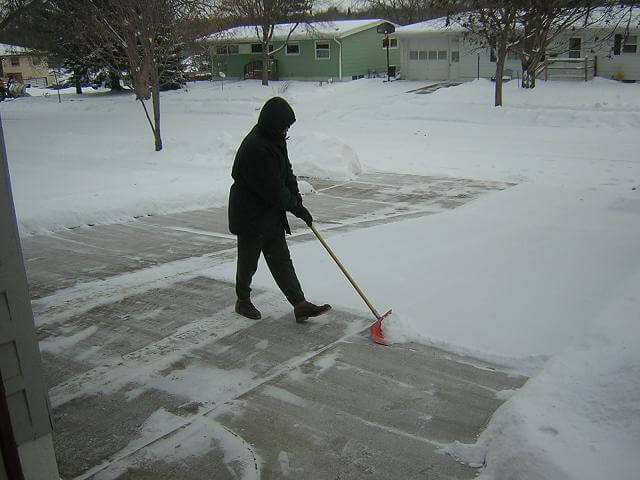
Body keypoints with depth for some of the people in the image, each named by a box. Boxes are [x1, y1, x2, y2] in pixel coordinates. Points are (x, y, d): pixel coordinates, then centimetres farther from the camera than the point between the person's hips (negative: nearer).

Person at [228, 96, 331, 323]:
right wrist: (297, 207, -13)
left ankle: (300, 305, 6)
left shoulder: (275, 140, 6)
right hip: (250, 216, -9)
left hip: (271, 214, 9)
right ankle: (243, 301, 30)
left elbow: (287, 173, 10)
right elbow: (272, 188, -25)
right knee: (248, 261, 10)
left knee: (281, 260, 6)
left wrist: (297, 201, -1)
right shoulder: (255, 148, -26)